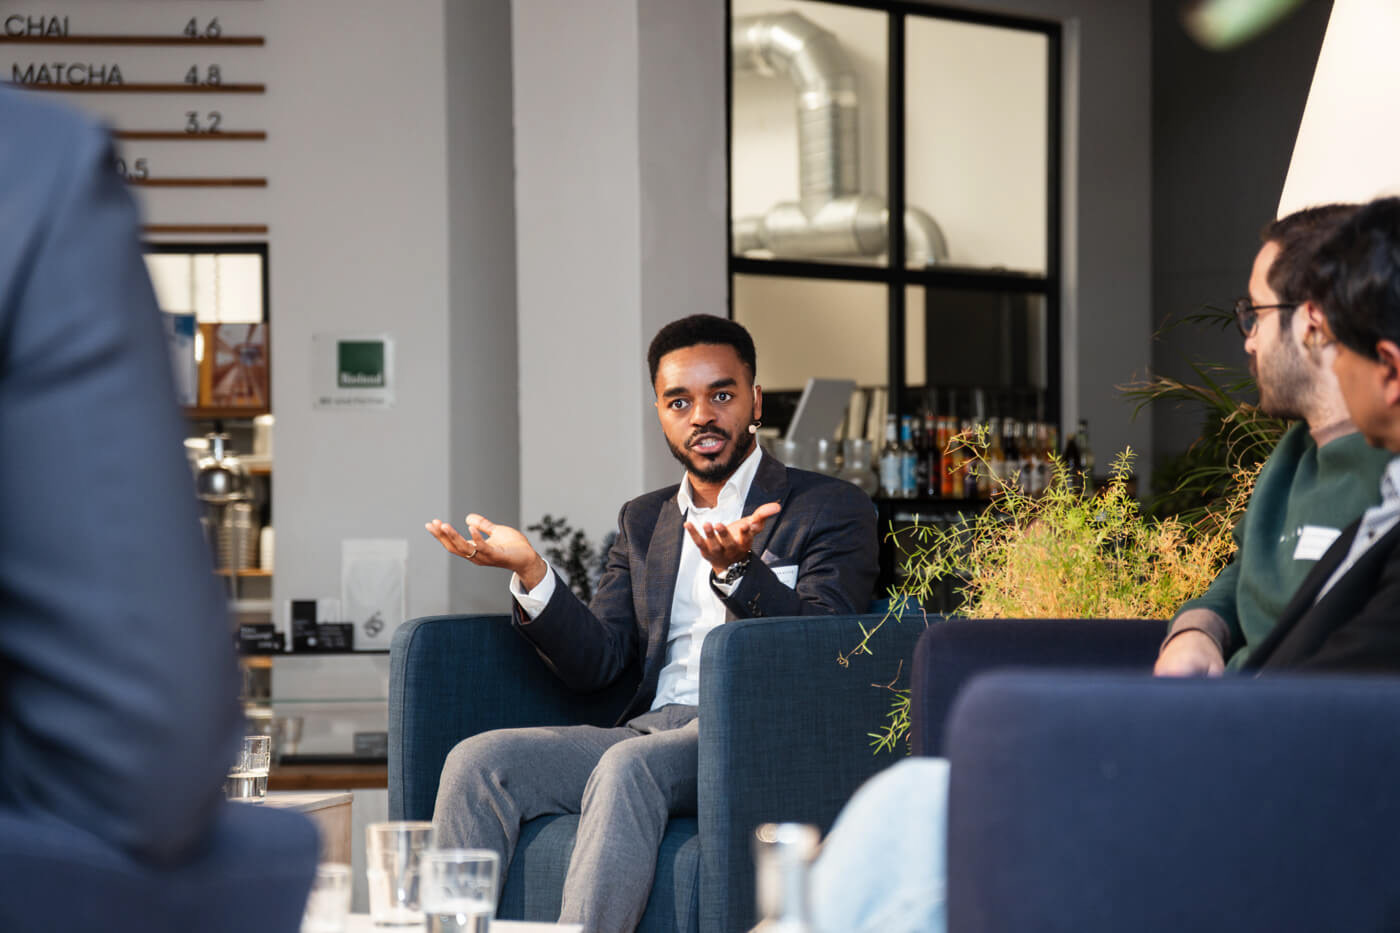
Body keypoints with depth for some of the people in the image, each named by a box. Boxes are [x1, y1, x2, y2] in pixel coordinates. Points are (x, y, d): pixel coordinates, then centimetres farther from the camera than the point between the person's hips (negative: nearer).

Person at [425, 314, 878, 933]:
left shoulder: (832, 509, 6)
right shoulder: (642, 522, 23)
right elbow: (596, 662, 12)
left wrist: (738, 569, -28)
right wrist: (530, 572, -6)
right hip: (652, 728, 6)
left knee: (627, 766, -35)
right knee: (477, 760, -17)